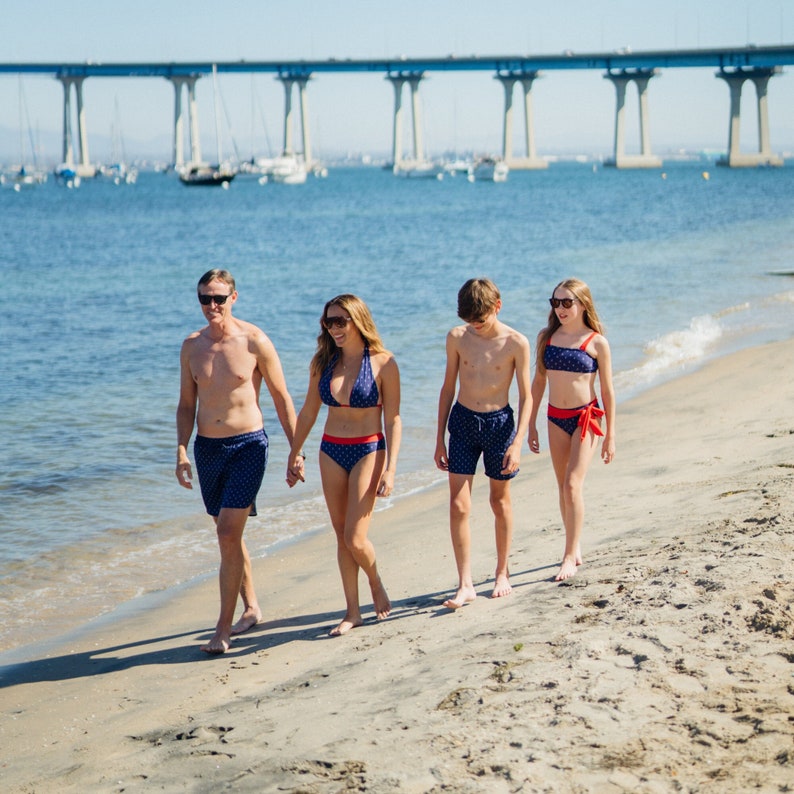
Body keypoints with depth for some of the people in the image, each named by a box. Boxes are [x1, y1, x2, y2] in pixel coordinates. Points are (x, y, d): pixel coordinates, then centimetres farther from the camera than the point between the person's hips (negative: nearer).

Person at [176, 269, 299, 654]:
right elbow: (186, 404, 11)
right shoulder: (192, 346, 4)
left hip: (247, 445, -5)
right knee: (229, 533, 15)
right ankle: (251, 608, 33)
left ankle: (223, 628, -9)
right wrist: (182, 451, 0)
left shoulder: (254, 341, -8)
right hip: (207, 447, 5)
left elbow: (282, 398, -2)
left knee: (228, 533, -14)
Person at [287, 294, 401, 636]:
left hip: (368, 451, -5)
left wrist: (390, 469, -14)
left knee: (355, 538, -9)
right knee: (341, 536, 8)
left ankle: (376, 585, 21)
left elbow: (393, 419, -9)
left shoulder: (382, 363, -10)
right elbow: (309, 411, 12)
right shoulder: (323, 362, 3)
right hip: (331, 452, 5)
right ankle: (352, 611, 17)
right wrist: (294, 455, 13)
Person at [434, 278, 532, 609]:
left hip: (499, 422, -2)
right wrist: (440, 439, 6)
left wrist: (517, 442, -16)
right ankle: (465, 584, -3)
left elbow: (526, 396, -7)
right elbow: (448, 388, 6)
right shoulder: (457, 337, -2)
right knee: (458, 506, -6)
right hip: (463, 421, 2)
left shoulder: (516, 343, -11)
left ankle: (502, 573, 28)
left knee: (500, 501, 12)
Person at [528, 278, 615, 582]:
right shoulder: (547, 337, 3)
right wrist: (531, 424, 8)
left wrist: (610, 436, -2)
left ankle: (570, 557, -8)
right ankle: (575, 547, 24)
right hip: (556, 417, 4)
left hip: (586, 416, -4)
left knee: (573, 485, -13)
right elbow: (538, 381, 10)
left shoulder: (596, 342, -8)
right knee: (564, 488, 10)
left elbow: (607, 391, -3)